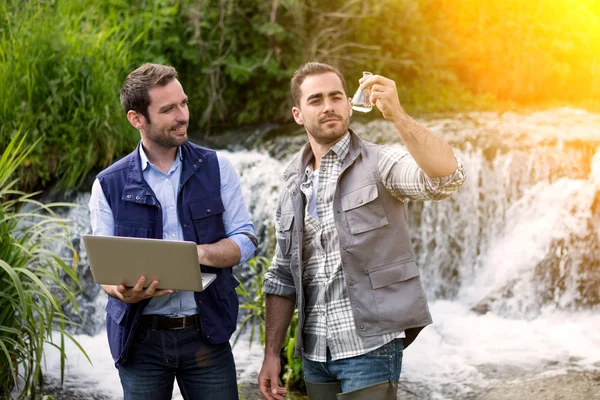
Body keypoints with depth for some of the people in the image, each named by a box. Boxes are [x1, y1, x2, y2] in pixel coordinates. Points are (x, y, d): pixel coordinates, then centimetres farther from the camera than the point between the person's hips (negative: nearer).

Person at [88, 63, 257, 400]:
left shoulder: (216, 168, 3)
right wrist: (124, 292, -22)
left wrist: (200, 252, -20)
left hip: (206, 333, 0)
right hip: (140, 339, 0)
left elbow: (245, 240, 1)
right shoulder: (110, 185, 0)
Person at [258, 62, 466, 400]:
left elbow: (448, 178, -26)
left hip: (370, 346, -5)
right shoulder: (293, 184, 11)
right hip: (315, 353, 6)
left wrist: (396, 115, -36)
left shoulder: (378, 164, -6)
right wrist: (272, 354, 9)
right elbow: (283, 276, 14)